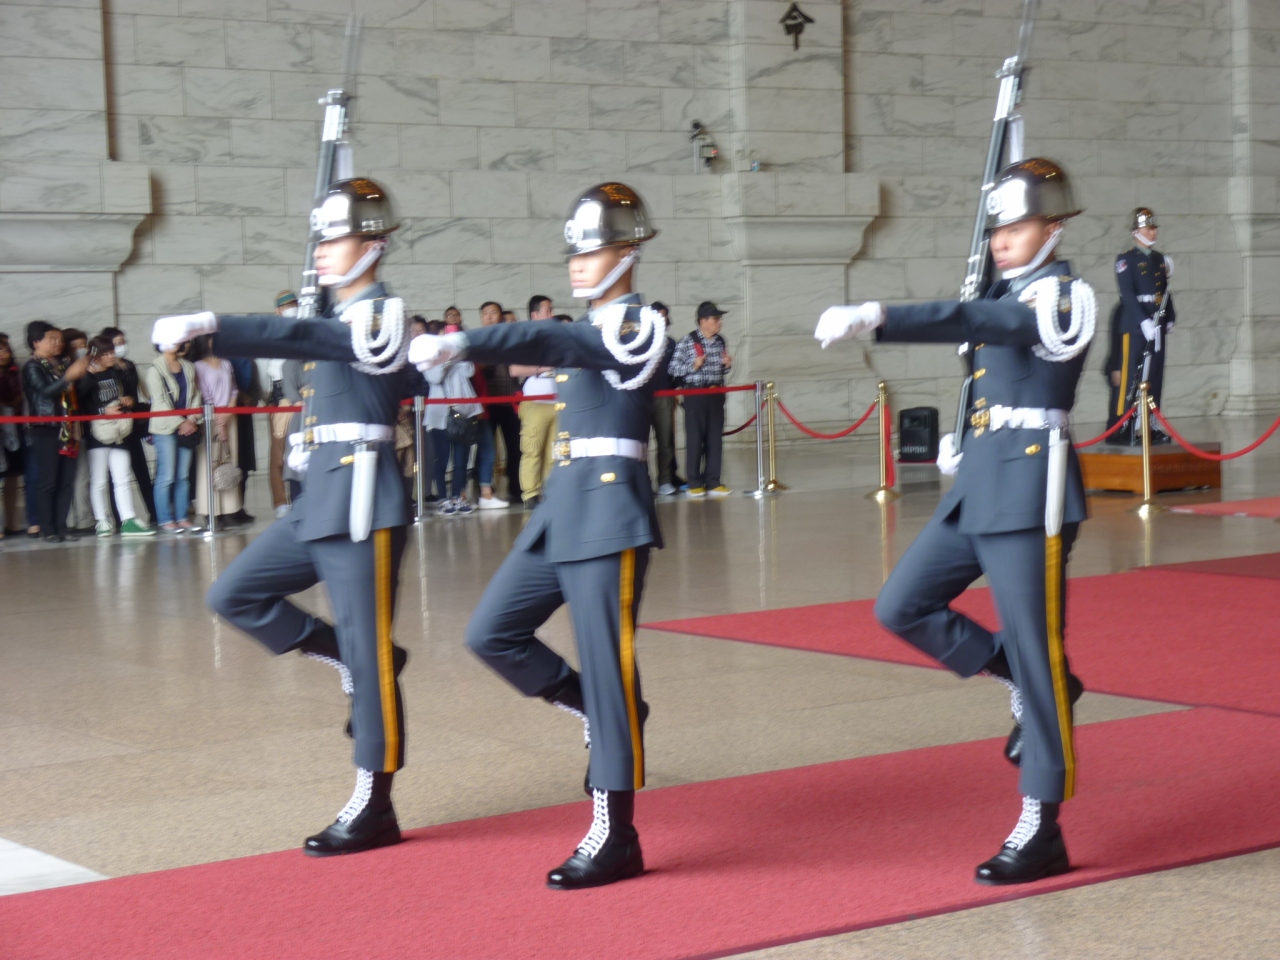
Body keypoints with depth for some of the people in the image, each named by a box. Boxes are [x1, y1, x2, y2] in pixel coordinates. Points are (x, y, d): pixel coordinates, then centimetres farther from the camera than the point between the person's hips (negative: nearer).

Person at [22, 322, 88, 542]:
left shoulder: (63, 363, 16)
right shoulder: (32, 367, -4)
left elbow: (75, 391, 16)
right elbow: (46, 391, -19)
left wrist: (84, 371, 2)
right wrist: (69, 376, -30)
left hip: (68, 429, 6)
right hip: (45, 430, -6)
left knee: (66, 481, 5)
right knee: (47, 481, -3)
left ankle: (62, 526, 11)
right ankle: (48, 529, 0)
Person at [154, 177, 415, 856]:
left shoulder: (379, 314, -12)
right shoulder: (340, 320, 17)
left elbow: (296, 336, -27)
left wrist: (207, 329, -36)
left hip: (360, 497, -9)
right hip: (320, 499, 9)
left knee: (366, 655, -4)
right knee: (234, 595, 9)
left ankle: (374, 808, 4)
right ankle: (356, 662, 15)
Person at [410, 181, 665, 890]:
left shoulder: (638, 326, -11)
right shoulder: (593, 331, 16)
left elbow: (553, 343, -27)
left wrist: (461, 344, -38)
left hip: (610, 508, -9)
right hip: (562, 507, 9)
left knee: (605, 664, -8)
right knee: (492, 634, 6)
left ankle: (615, 837, -2)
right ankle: (606, 720, 20)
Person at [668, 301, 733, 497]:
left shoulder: (720, 342, 9)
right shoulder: (688, 342, -8)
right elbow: (672, 368, -7)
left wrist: (727, 366, 1)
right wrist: (693, 366, -19)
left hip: (716, 394, 5)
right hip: (695, 395, -5)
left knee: (715, 438, 5)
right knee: (695, 438, -1)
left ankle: (713, 483, 11)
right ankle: (695, 483, 7)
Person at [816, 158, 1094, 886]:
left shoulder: (1062, 296, -12)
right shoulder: (1014, 294, 14)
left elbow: (975, 321, -29)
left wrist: (876, 318, -39)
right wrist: (969, 439, 11)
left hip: (1032, 490, -9)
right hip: (979, 485, 9)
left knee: (1033, 656, -5)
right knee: (902, 606, 8)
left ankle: (1043, 831, 3)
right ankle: (1039, 687, 18)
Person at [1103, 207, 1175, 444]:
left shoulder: (1160, 259, 16)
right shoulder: (1126, 260, -5)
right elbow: (1127, 294, -14)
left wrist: (1169, 320, 12)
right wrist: (1144, 322, -21)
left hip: (1156, 327, 7)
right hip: (1134, 326, -7)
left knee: (1154, 378, 8)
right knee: (1129, 378, -7)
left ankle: (1151, 427, 13)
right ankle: (1120, 430, -6)